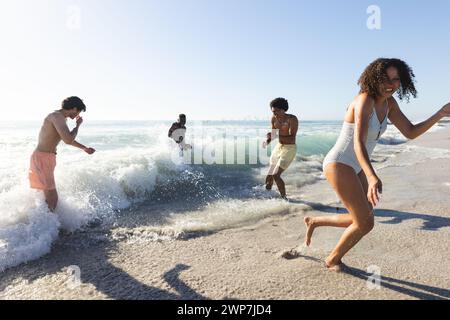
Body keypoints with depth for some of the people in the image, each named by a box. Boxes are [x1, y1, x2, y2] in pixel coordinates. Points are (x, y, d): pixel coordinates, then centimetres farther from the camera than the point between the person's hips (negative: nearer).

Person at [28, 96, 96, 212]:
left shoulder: (60, 118, 14)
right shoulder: (57, 116, -17)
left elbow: (68, 138, 31)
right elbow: (68, 140, -30)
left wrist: (84, 148, 39)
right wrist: (78, 125, -14)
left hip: (46, 158, 11)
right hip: (42, 159, -11)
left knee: (49, 197, 21)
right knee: (52, 199, -11)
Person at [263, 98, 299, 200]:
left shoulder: (292, 119, -18)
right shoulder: (274, 118, 0)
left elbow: (292, 139, -23)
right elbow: (272, 135, 8)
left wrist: (277, 136, -36)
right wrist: (266, 142, -14)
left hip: (289, 149, -7)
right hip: (278, 148, 7)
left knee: (276, 176, -16)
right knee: (269, 177, 9)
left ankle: (284, 198, 3)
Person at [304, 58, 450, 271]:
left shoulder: (389, 103, 5)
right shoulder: (365, 100, -22)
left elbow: (411, 133, 7)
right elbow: (358, 143, -35)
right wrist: (373, 178, -47)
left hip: (354, 167, 9)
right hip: (338, 165, -9)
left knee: (362, 221, 13)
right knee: (365, 223, -5)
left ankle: (314, 221, 30)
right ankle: (333, 259, 19)